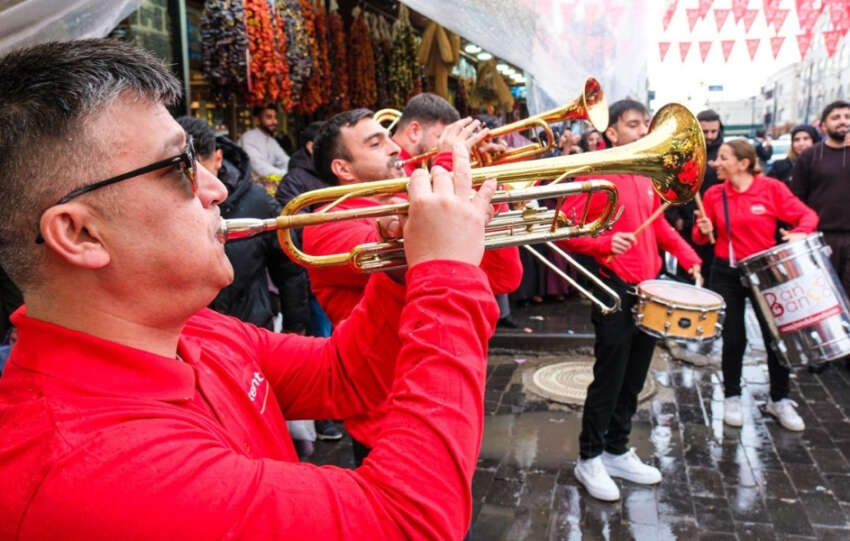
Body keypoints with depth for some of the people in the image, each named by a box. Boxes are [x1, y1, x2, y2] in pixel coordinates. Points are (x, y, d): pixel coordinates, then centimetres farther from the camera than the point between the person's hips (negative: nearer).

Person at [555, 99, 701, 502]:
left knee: (634, 379, 15)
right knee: (609, 379, 0)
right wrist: (604, 243, -31)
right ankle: (589, 459, 16)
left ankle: (617, 452, 30)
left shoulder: (646, 176, 10)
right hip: (616, 289, -8)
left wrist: (686, 255, 8)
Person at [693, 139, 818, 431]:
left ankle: (779, 400, 24)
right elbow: (699, 236, 5)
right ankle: (732, 397, 24)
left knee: (776, 335, 6)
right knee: (733, 338, 6)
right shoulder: (714, 194, -2)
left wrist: (799, 233, -24)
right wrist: (704, 230, -17)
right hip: (727, 274, 1)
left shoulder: (772, 188, -8)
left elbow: (807, 215, -4)